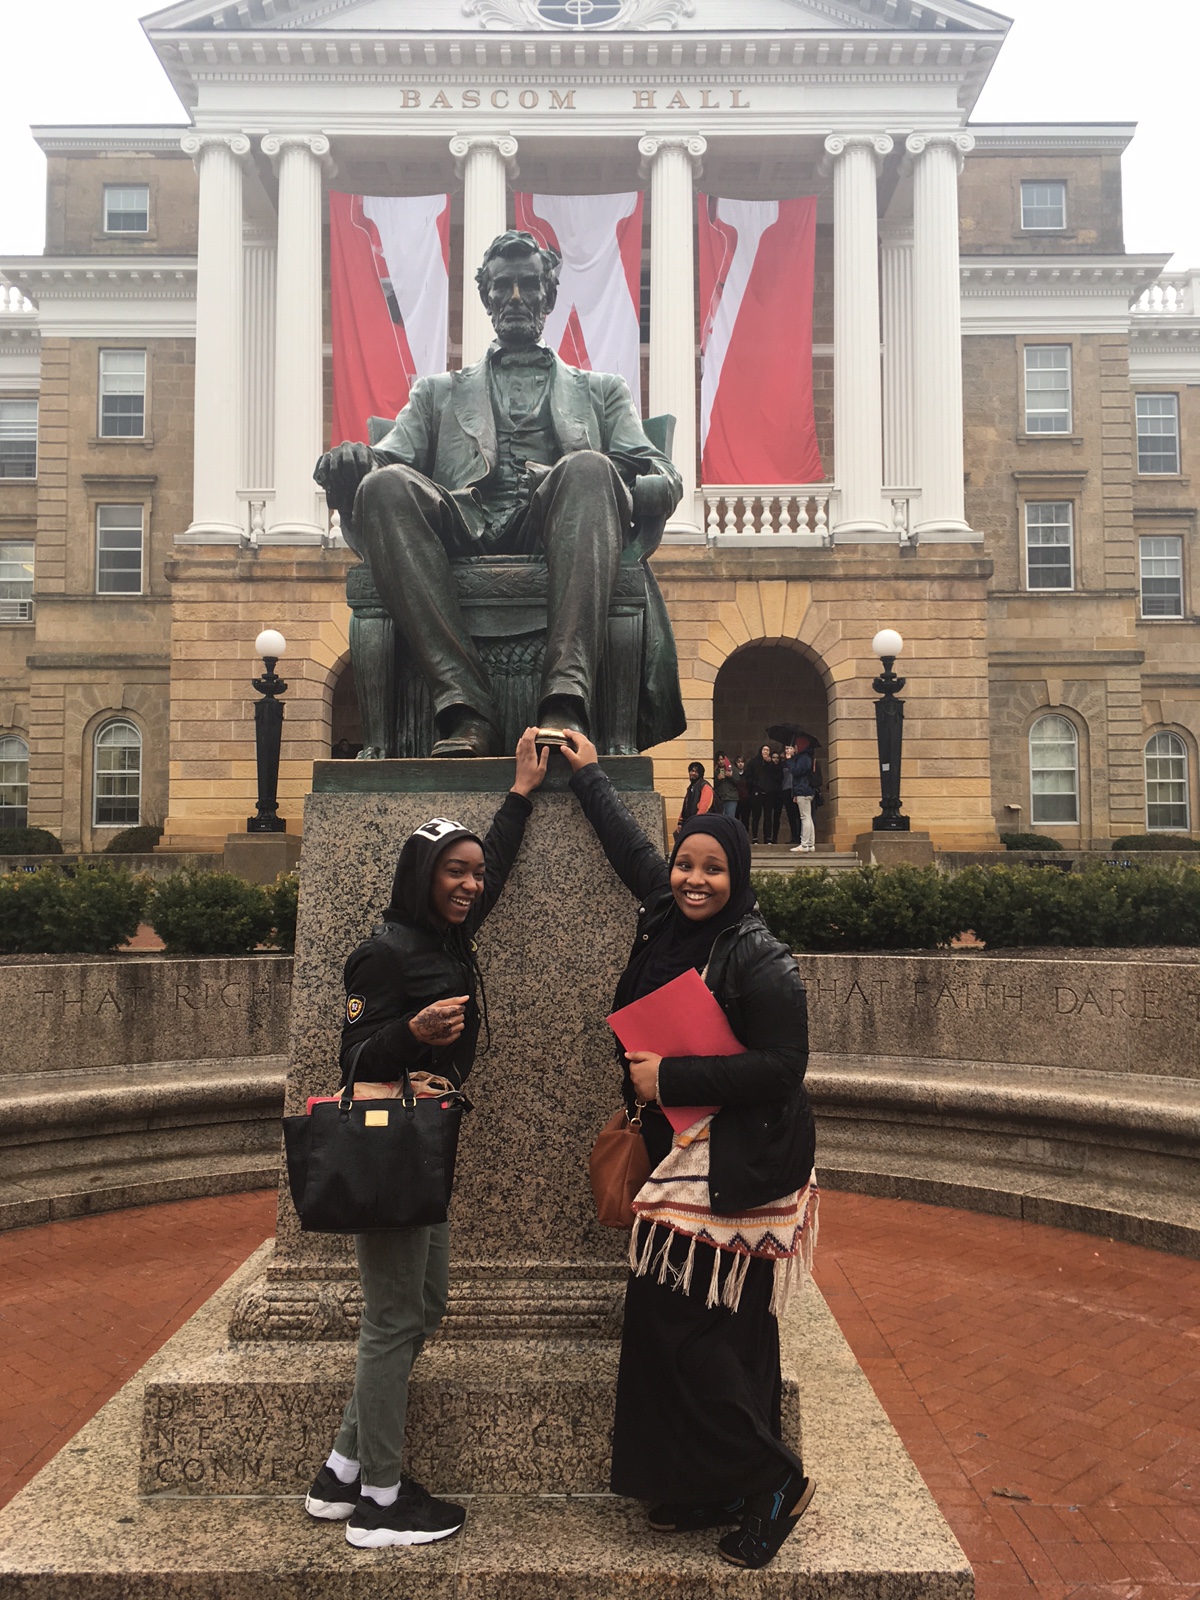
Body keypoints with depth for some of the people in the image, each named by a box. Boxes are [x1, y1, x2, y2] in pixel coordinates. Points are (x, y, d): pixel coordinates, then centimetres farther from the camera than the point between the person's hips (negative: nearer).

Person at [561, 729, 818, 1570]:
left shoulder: (759, 959, -16)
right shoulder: (668, 918, 5)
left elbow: (782, 1067, -20)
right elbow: (630, 846, 21)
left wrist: (668, 1077, -18)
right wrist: (589, 774, 32)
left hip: (740, 1171, -8)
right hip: (682, 1156, 8)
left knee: (694, 1330, -7)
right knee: (666, 1323, 10)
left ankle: (774, 1481, 11)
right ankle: (709, 1489, 25)